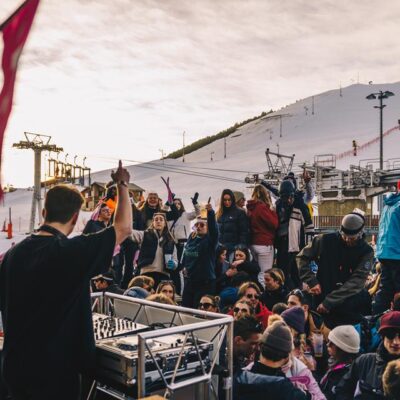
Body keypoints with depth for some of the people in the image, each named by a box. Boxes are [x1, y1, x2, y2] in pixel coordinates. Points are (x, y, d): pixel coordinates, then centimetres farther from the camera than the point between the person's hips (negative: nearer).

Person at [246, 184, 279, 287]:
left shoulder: (251, 208, 9)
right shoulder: (262, 207, -14)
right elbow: (274, 223, -14)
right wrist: (272, 210, -1)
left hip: (253, 243, 8)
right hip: (265, 244, -8)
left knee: (257, 272, 16)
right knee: (264, 274, -4)